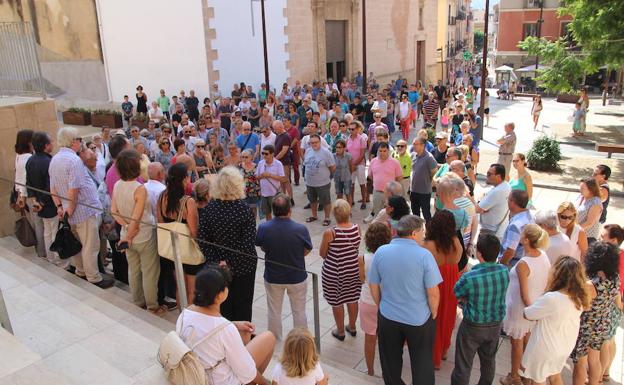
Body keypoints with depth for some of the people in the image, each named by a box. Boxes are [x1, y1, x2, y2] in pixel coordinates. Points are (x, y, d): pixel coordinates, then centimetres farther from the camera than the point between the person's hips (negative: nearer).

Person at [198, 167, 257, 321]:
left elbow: (202, 240, -9)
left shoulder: (210, 207, -10)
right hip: (243, 267, -2)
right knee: (243, 304, 16)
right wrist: (232, 264, -15)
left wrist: (217, 262, -7)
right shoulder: (244, 208, -18)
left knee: (223, 304, 19)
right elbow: (249, 243, -21)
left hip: (218, 264, 3)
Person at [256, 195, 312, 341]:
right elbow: (307, 251, -8)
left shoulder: (263, 228, -22)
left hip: (272, 278, 1)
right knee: (299, 311, 20)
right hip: (297, 277, -1)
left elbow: (262, 248, -4)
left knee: (274, 311, 21)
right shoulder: (301, 229, -25)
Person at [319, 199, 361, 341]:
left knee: (337, 302, 16)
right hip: (354, 269, 4)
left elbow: (322, 254, -11)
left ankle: (340, 331, 32)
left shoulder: (330, 233, -25)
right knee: (352, 299, 23)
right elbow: (356, 248, 3)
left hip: (335, 273, -4)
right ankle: (352, 327, 41)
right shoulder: (356, 228, -12)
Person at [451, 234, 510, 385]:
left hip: (473, 326, -5)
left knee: (463, 365, 12)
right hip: (495, 325, 5)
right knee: (489, 360, 27)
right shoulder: (504, 271, -14)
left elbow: (457, 293, -12)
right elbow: (496, 293, 1)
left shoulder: (469, 278, -30)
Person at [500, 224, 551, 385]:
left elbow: (524, 294, -23)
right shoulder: (544, 256, -9)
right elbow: (546, 283, 3)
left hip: (520, 308, -7)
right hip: (535, 306, 7)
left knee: (517, 342, 12)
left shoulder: (522, 264, -31)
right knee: (527, 339, 26)